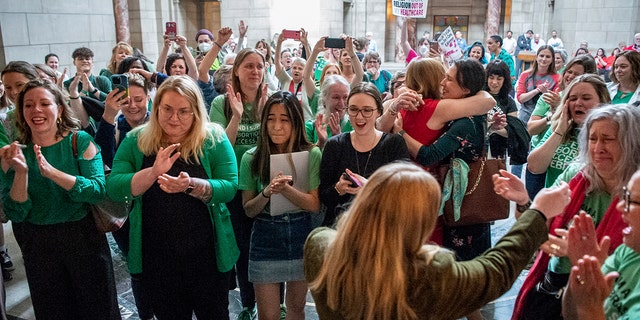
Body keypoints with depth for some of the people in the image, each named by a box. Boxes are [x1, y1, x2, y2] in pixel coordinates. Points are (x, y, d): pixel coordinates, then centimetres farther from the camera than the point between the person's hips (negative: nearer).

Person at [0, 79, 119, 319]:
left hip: (83, 238, -2)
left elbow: (98, 190, -21)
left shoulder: (80, 141, -10)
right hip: (38, 246, 2)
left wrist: (52, 172, -31)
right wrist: (21, 172, -24)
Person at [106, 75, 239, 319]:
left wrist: (192, 185, -30)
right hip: (155, 253, 2)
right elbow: (113, 188, -10)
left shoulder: (213, 138, -8)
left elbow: (230, 187, -13)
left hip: (205, 251, -1)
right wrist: (153, 172, -26)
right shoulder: (136, 140, -2)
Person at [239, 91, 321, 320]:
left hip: (301, 238, 1)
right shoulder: (252, 158, -7)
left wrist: (286, 189, -27)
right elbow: (248, 210, -3)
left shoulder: (312, 154, -9)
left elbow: (315, 205, -11)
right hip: (265, 241, 0)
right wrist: (267, 193, -23)